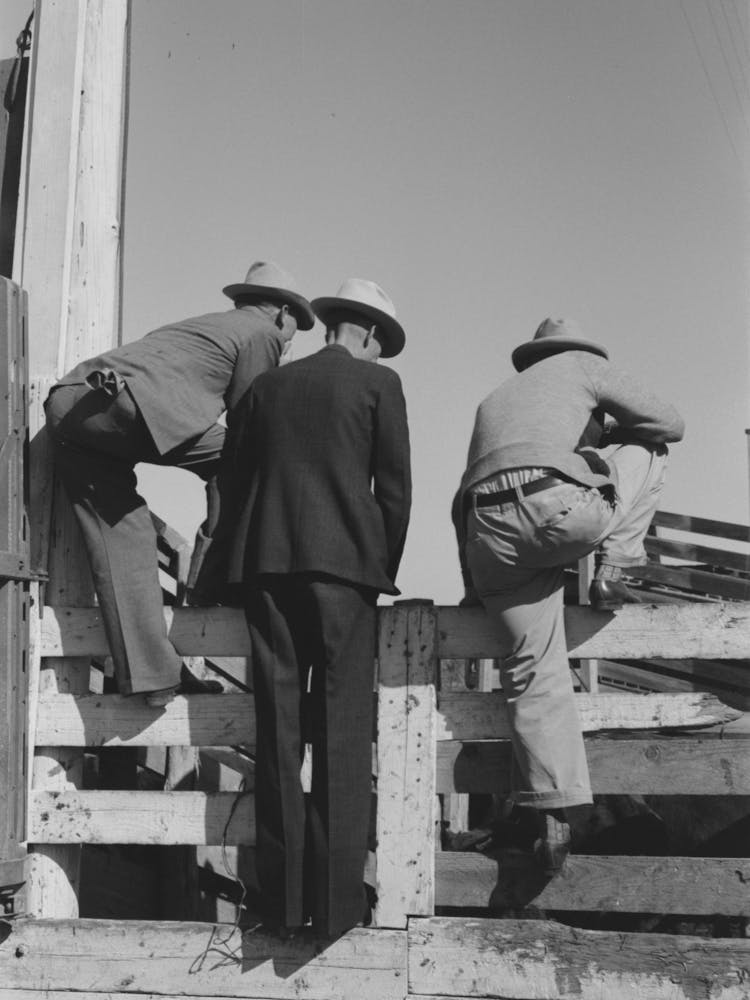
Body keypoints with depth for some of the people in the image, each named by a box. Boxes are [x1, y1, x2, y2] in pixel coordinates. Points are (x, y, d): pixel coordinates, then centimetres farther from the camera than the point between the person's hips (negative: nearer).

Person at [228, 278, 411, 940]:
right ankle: (337, 899, -3)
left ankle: (284, 901, 5)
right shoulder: (378, 383, 6)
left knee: (279, 730, 3)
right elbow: (395, 488, 2)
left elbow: (241, 480, 15)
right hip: (343, 562, -3)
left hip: (267, 562, 4)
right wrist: (385, 570, 12)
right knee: (342, 729, -2)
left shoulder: (268, 385, 17)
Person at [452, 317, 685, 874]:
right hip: (559, 509, -4)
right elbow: (669, 422, 22)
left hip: (486, 530, 5)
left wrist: (476, 585, 38)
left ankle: (552, 816, 3)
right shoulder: (582, 365, 23)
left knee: (534, 672, 10)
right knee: (646, 452, 24)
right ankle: (611, 573, 12)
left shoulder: (493, 401, 37)